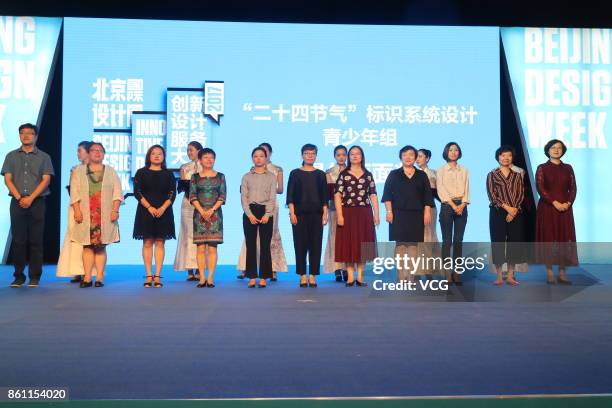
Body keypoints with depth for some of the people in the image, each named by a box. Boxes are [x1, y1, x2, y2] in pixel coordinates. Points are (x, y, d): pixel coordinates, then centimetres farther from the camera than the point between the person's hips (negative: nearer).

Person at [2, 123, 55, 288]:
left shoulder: (44, 157, 8)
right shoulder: (11, 156, 13)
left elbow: (46, 180, -2)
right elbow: (7, 179, 5)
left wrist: (30, 198, -12)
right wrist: (19, 197, -9)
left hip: (37, 202, -1)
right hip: (17, 202, 2)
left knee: (36, 241, -1)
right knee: (18, 240, 1)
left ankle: (34, 277, 3)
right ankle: (18, 276, 7)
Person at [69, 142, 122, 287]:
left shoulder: (110, 171, 12)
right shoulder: (79, 171, 11)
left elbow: (117, 192, 6)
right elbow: (74, 193, 4)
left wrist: (115, 210, -5)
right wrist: (77, 211, -6)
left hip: (105, 216, 0)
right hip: (86, 215, 0)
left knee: (101, 247, -1)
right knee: (87, 247, -2)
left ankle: (99, 278, 1)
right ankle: (87, 278, 0)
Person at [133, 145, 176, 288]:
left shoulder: (169, 174, 9)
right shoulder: (141, 173, 6)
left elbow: (172, 193, 1)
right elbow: (137, 192, -3)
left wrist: (163, 208, -14)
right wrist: (149, 207, -15)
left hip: (164, 212, 1)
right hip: (145, 211, -1)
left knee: (160, 243, 0)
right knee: (147, 243, -1)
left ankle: (157, 276, 0)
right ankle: (149, 276, 2)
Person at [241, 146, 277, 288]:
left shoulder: (271, 176, 8)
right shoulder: (246, 177, 9)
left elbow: (272, 197, 1)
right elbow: (244, 197, 2)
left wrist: (267, 215, -12)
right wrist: (250, 215, -11)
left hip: (266, 212, 0)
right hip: (250, 212, 1)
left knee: (265, 245, -1)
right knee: (250, 245, 0)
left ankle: (263, 277, 5)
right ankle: (252, 277, 5)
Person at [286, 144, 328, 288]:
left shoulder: (320, 174, 10)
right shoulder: (295, 173, 5)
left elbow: (324, 196, 9)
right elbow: (290, 195, 1)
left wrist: (325, 214, 0)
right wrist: (292, 213, -8)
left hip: (316, 214, 2)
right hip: (300, 214, -1)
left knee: (316, 244, 0)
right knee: (300, 244, -1)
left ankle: (312, 276, 6)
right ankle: (302, 276, 6)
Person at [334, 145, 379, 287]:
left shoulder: (368, 175, 9)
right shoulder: (343, 174, 2)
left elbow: (373, 195, 7)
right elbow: (337, 195, -3)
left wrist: (376, 214, -1)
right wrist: (339, 215, -12)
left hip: (364, 213, 2)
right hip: (348, 213, -2)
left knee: (363, 243, 4)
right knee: (348, 243, 0)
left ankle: (360, 276, 12)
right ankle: (350, 277, 7)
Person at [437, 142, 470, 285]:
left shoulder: (464, 170, 12)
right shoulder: (441, 170, 4)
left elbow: (466, 189, 7)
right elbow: (441, 190, -4)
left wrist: (462, 204, -10)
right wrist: (453, 206, -13)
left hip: (462, 207, 3)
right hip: (447, 206, -3)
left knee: (458, 240, 2)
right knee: (447, 241, -3)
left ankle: (456, 273, 5)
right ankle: (447, 273, -2)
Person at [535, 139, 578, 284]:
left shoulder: (568, 168, 11)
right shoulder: (542, 168, 2)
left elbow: (573, 188, 6)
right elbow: (540, 188, -8)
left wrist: (568, 203, -11)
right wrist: (554, 202, -17)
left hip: (565, 209, 3)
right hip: (547, 208, -3)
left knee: (564, 239, 1)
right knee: (548, 239, -3)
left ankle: (562, 273, 5)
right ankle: (549, 273, 1)